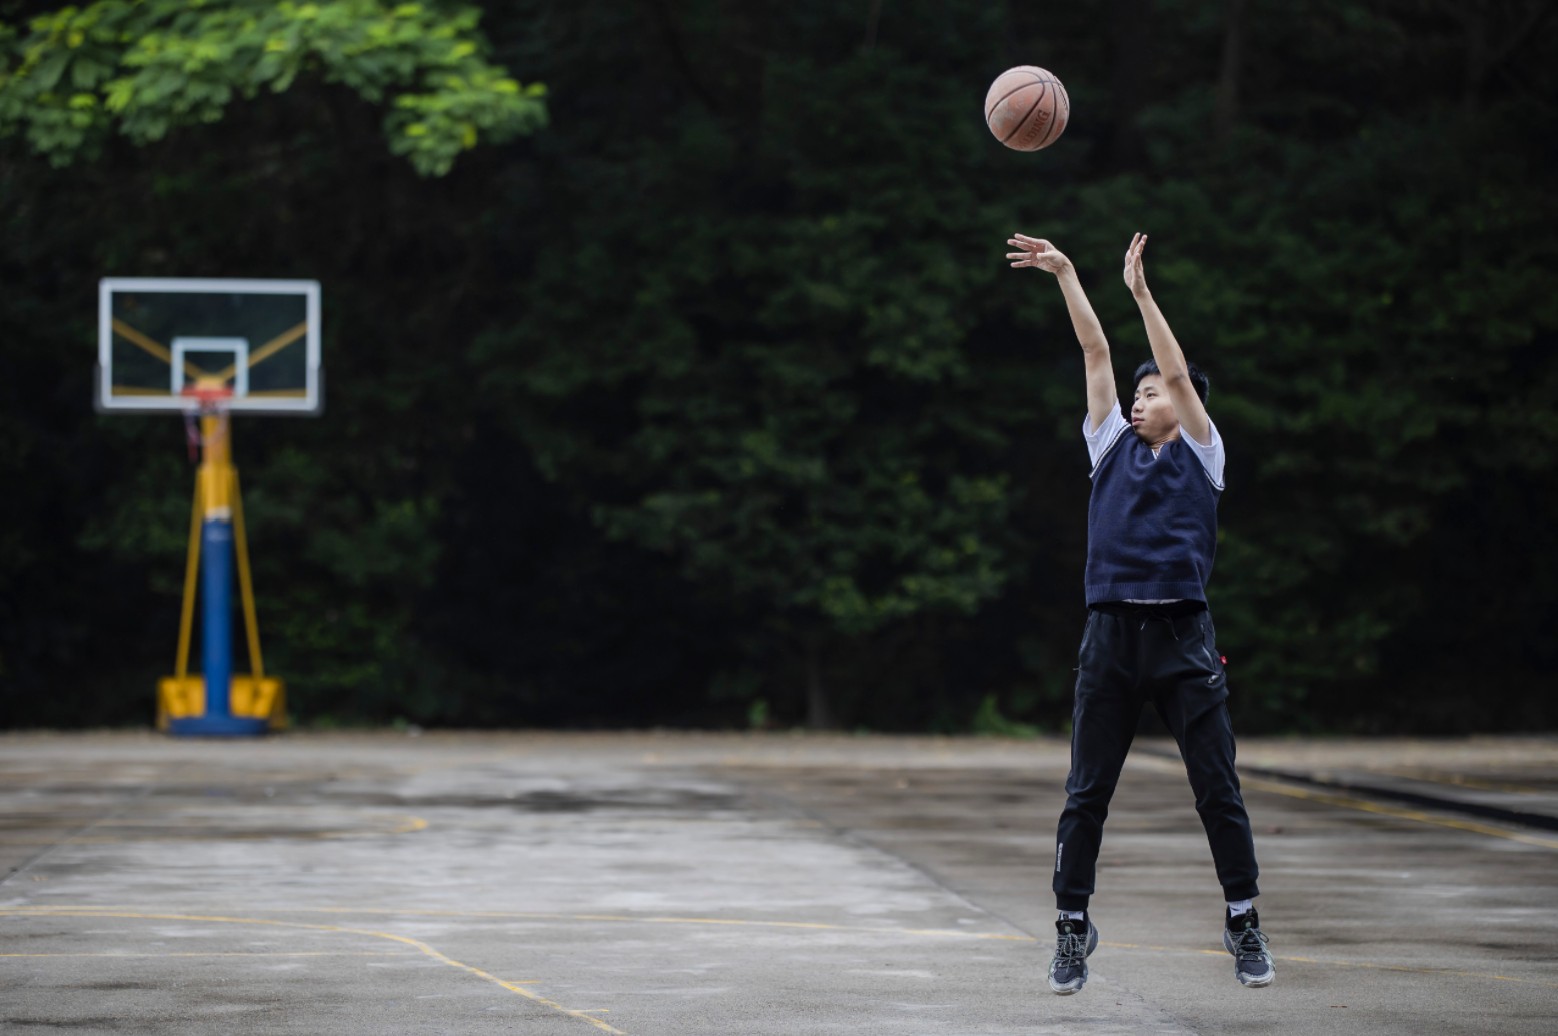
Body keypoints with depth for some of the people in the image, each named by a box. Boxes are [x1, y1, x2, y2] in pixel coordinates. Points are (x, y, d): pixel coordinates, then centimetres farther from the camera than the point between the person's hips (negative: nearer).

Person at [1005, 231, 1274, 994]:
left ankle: (1244, 922, 10)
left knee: (1218, 789, 0)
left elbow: (1177, 370, -2)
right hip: (1111, 635, 2)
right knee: (1086, 794, 2)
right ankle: (1072, 926, 10)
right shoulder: (1112, 445, 15)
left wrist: (1140, 290, -4)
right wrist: (1066, 276, 9)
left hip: (1183, 637, -2)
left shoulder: (1202, 455, 8)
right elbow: (1096, 355, 12)